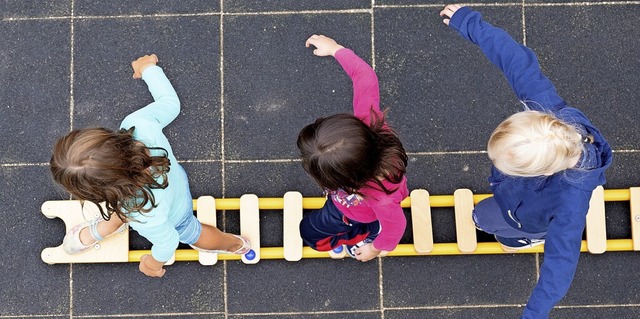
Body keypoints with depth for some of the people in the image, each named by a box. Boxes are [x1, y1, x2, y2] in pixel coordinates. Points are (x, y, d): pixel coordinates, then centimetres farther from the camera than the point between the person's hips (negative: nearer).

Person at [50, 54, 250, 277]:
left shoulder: (146, 217, -52)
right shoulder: (137, 123, -46)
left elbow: (167, 241, -28)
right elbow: (170, 102, -24)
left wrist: (154, 262, -4)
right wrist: (149, 68, -5)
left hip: (174, 218, -3)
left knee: (191, 235, 34)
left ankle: (235, 244, 66)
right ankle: (103, 229, 70)